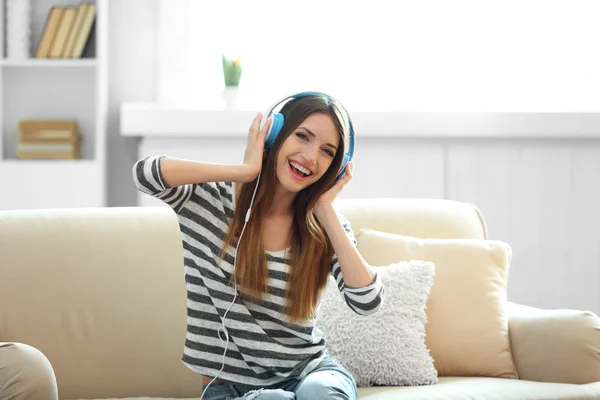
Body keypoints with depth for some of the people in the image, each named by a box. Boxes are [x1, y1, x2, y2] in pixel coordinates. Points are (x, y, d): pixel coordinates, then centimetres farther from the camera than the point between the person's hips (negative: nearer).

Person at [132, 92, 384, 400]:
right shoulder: (213, 199, -4)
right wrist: (246, 170, -19)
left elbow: (368, 302, -12)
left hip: (308, 370, 2)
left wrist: (325, 211, -11)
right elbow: (145, 173, -24)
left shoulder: (326, 225, 2)